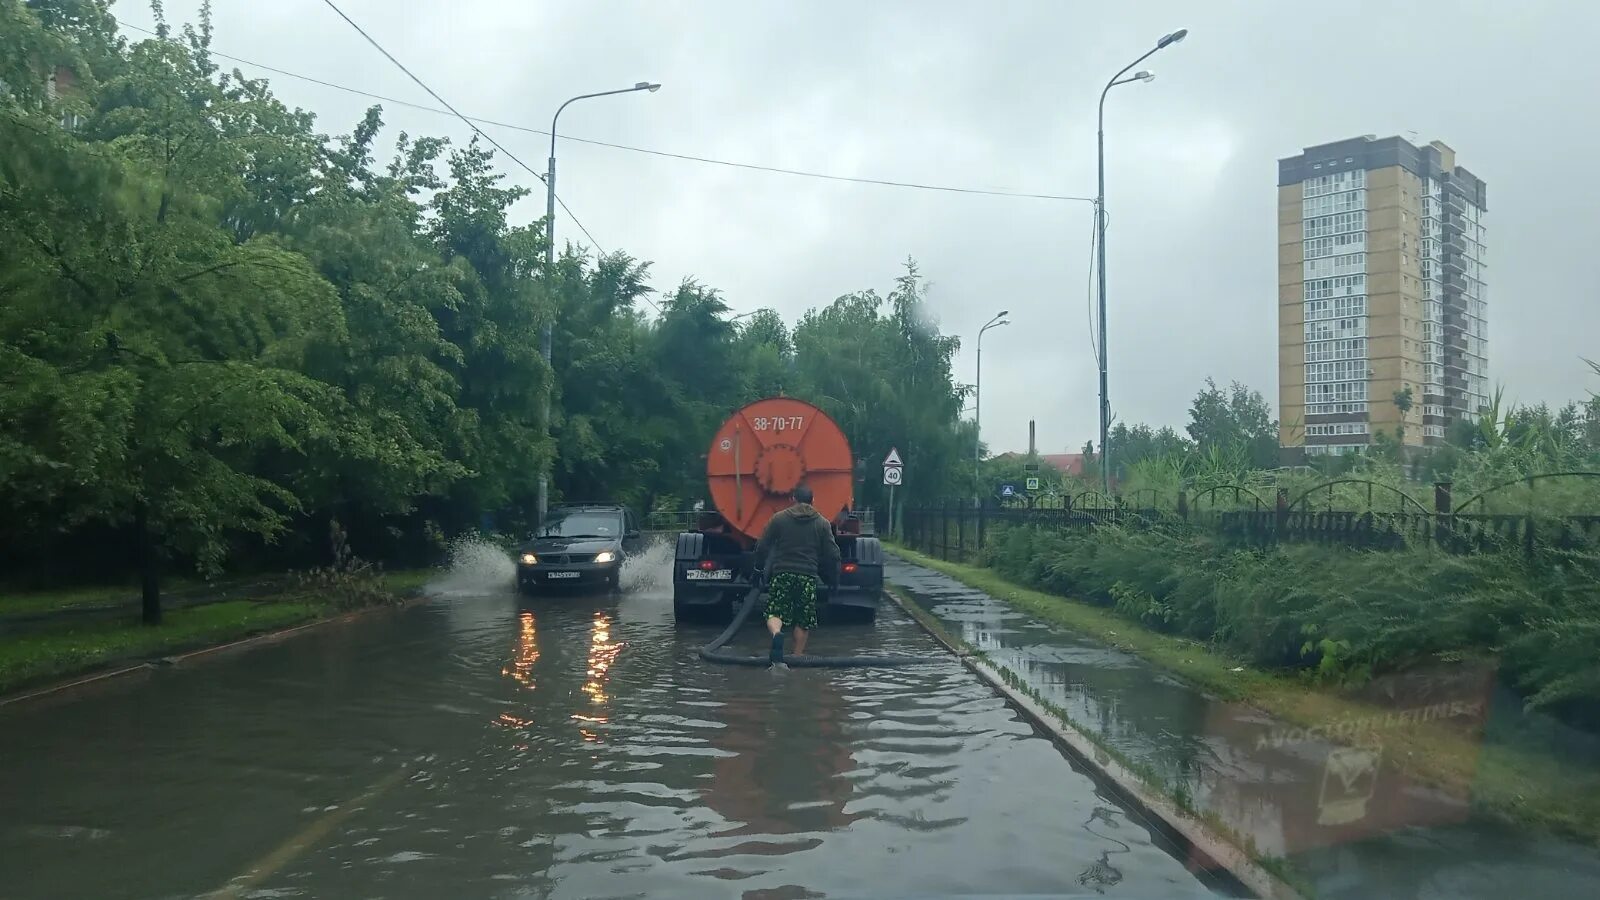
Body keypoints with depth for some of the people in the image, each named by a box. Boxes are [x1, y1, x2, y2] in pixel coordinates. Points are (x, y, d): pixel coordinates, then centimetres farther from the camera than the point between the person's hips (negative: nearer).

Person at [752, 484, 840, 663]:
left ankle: (776, 634, -28)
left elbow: (762, 546, 5)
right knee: (803, 620, 12)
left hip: (782, 573, -1)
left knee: (775, 613, 3)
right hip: (808, 575, 1)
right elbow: (832, 554, 6)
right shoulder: (823, 523, 7)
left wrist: (760, 565, 23)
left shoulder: (779, 518, 5)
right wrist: (832, 578, 19)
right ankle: (798, 655, 12)